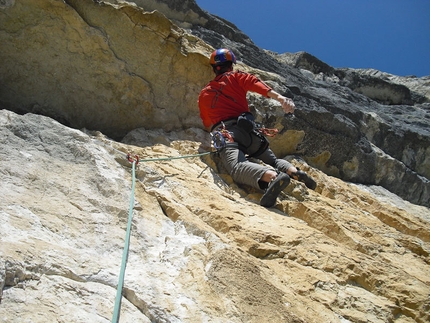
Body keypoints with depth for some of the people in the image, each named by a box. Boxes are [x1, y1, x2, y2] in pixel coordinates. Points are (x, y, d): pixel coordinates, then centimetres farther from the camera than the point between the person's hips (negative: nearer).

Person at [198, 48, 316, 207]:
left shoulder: (204, 94, 26)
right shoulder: (235, 77, 20)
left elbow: (208, 125, 33)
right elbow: (254, 83, -2)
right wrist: (280, 97, -16)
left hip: (223, 133, -2)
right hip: (247, 129, 2)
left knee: (237, 166, -29)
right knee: (272, 159, 21)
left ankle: (273, 177, -60)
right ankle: (295, 172, -11)